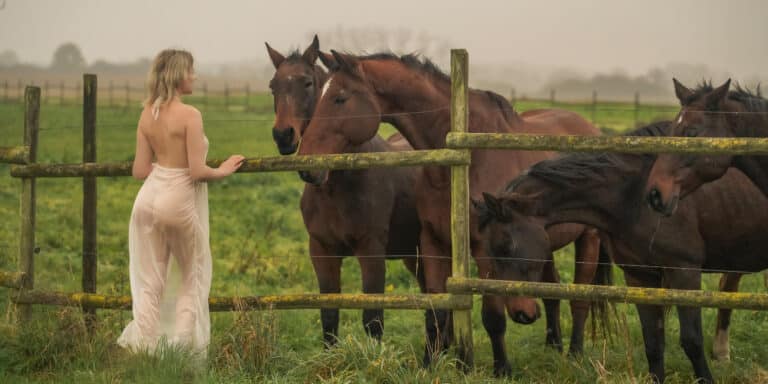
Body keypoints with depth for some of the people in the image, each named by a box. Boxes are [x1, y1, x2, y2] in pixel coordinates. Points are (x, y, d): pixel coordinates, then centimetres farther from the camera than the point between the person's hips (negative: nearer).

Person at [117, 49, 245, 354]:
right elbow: (197, 172, -18)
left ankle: (143, 346, 11)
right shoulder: (190, 115, -16)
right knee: (193, 277, 16)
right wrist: (222, 171, 2)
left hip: (148, 199, 5)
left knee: (150, 282, 11)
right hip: (179, 201, -5)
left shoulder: (147, 114, 2)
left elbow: (140, 171, 4)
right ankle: (184, 342, 13)